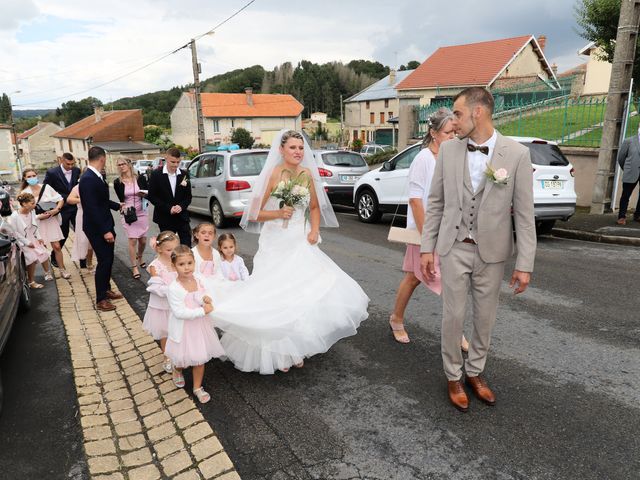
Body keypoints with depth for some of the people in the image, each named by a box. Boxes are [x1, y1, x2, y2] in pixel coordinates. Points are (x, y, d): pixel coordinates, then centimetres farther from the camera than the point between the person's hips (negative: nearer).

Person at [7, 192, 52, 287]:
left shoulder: (32, 212, -2)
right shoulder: (14, 216, -20)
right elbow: (15, 233, -16)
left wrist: (39, 238, 2)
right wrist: (27, 243, -17)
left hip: (32, 239, 6)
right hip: (22, 241, -6)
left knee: (44, 252, -5)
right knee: (33, 257, -20)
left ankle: (47, 273, 20)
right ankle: (31, 282, -6)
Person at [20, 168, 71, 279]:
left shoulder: (46, 187, -1)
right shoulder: (24, 193, -4)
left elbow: (60, 199, 3)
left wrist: (56, 210, -14)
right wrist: (38, 216, -17)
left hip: (51, 221, 1)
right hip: (36, 223, 0)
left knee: (57, 246, 0)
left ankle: (62, 270, 11)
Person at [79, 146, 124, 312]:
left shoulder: (96, 176, 6)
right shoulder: (88, 179, -23)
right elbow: (91, 208, -26)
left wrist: (117, 206, 34)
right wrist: (105, 231, -26)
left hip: (105, 225, 9)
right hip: (97, 228, -9)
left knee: (108, 259, 19)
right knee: (104, 261, -2)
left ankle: (106, 289, 35)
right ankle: (101, 299, 11)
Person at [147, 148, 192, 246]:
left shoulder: (184, 175, 5)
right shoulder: (156, 175, -3)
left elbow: (188, 196, 8)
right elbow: (152, 196, -5)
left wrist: (181, 206, -13)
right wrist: (169, 208, -14)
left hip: (182, 217, 2)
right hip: (165, 219, -2)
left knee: (187, 246, -1)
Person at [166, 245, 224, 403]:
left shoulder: (198, 281, -6)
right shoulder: (174, 288, -23)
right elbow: (179, 312, -26)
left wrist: (205, 299, -17)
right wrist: (202, 311, -28)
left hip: (199, 325, 4)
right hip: (183, 329, -4)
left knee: (200, 358, 13)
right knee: (182, 359, 15)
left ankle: (197, 387, 32)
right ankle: (177, 370, 51)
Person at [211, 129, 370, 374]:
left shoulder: (307, 174, 1)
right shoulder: (273, 174, -12)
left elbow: (315, 207, 15)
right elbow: (253, 214, -9)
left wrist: (315, 229, -1)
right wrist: (279, 213, -22)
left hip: (301, 243, 4)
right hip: (277, 244, -4)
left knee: (303, 292, 1)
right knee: (276, 296, 4)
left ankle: (296, 349, 25)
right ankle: (278, 353, 26)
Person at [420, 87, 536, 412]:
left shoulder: (517, 154, -9)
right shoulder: (448, 150, -3)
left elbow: (524, 213, -6)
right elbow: (436, 202, 2)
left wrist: (525, 264, -7)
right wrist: (427, 248, 1)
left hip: (492, 252, 0)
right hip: (454, 248, 1)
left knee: (485, 318, 14)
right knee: (453, 316, 8)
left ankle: (475, 371, 37)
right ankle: (453, 376, 29)